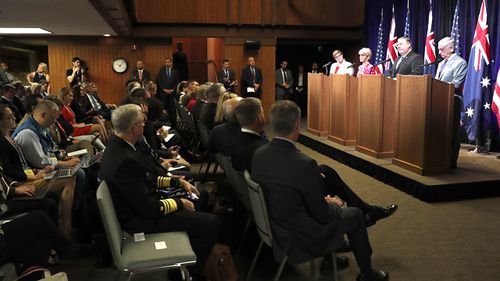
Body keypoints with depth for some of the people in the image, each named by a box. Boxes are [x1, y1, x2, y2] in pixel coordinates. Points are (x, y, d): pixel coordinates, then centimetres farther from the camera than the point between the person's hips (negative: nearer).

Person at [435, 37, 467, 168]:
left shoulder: (460, 62, -7)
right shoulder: (441, 63, 19)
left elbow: (455, 84, -16)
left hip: (452, 102, -8)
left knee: (452, 132, -2)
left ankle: (451, 162, 5)